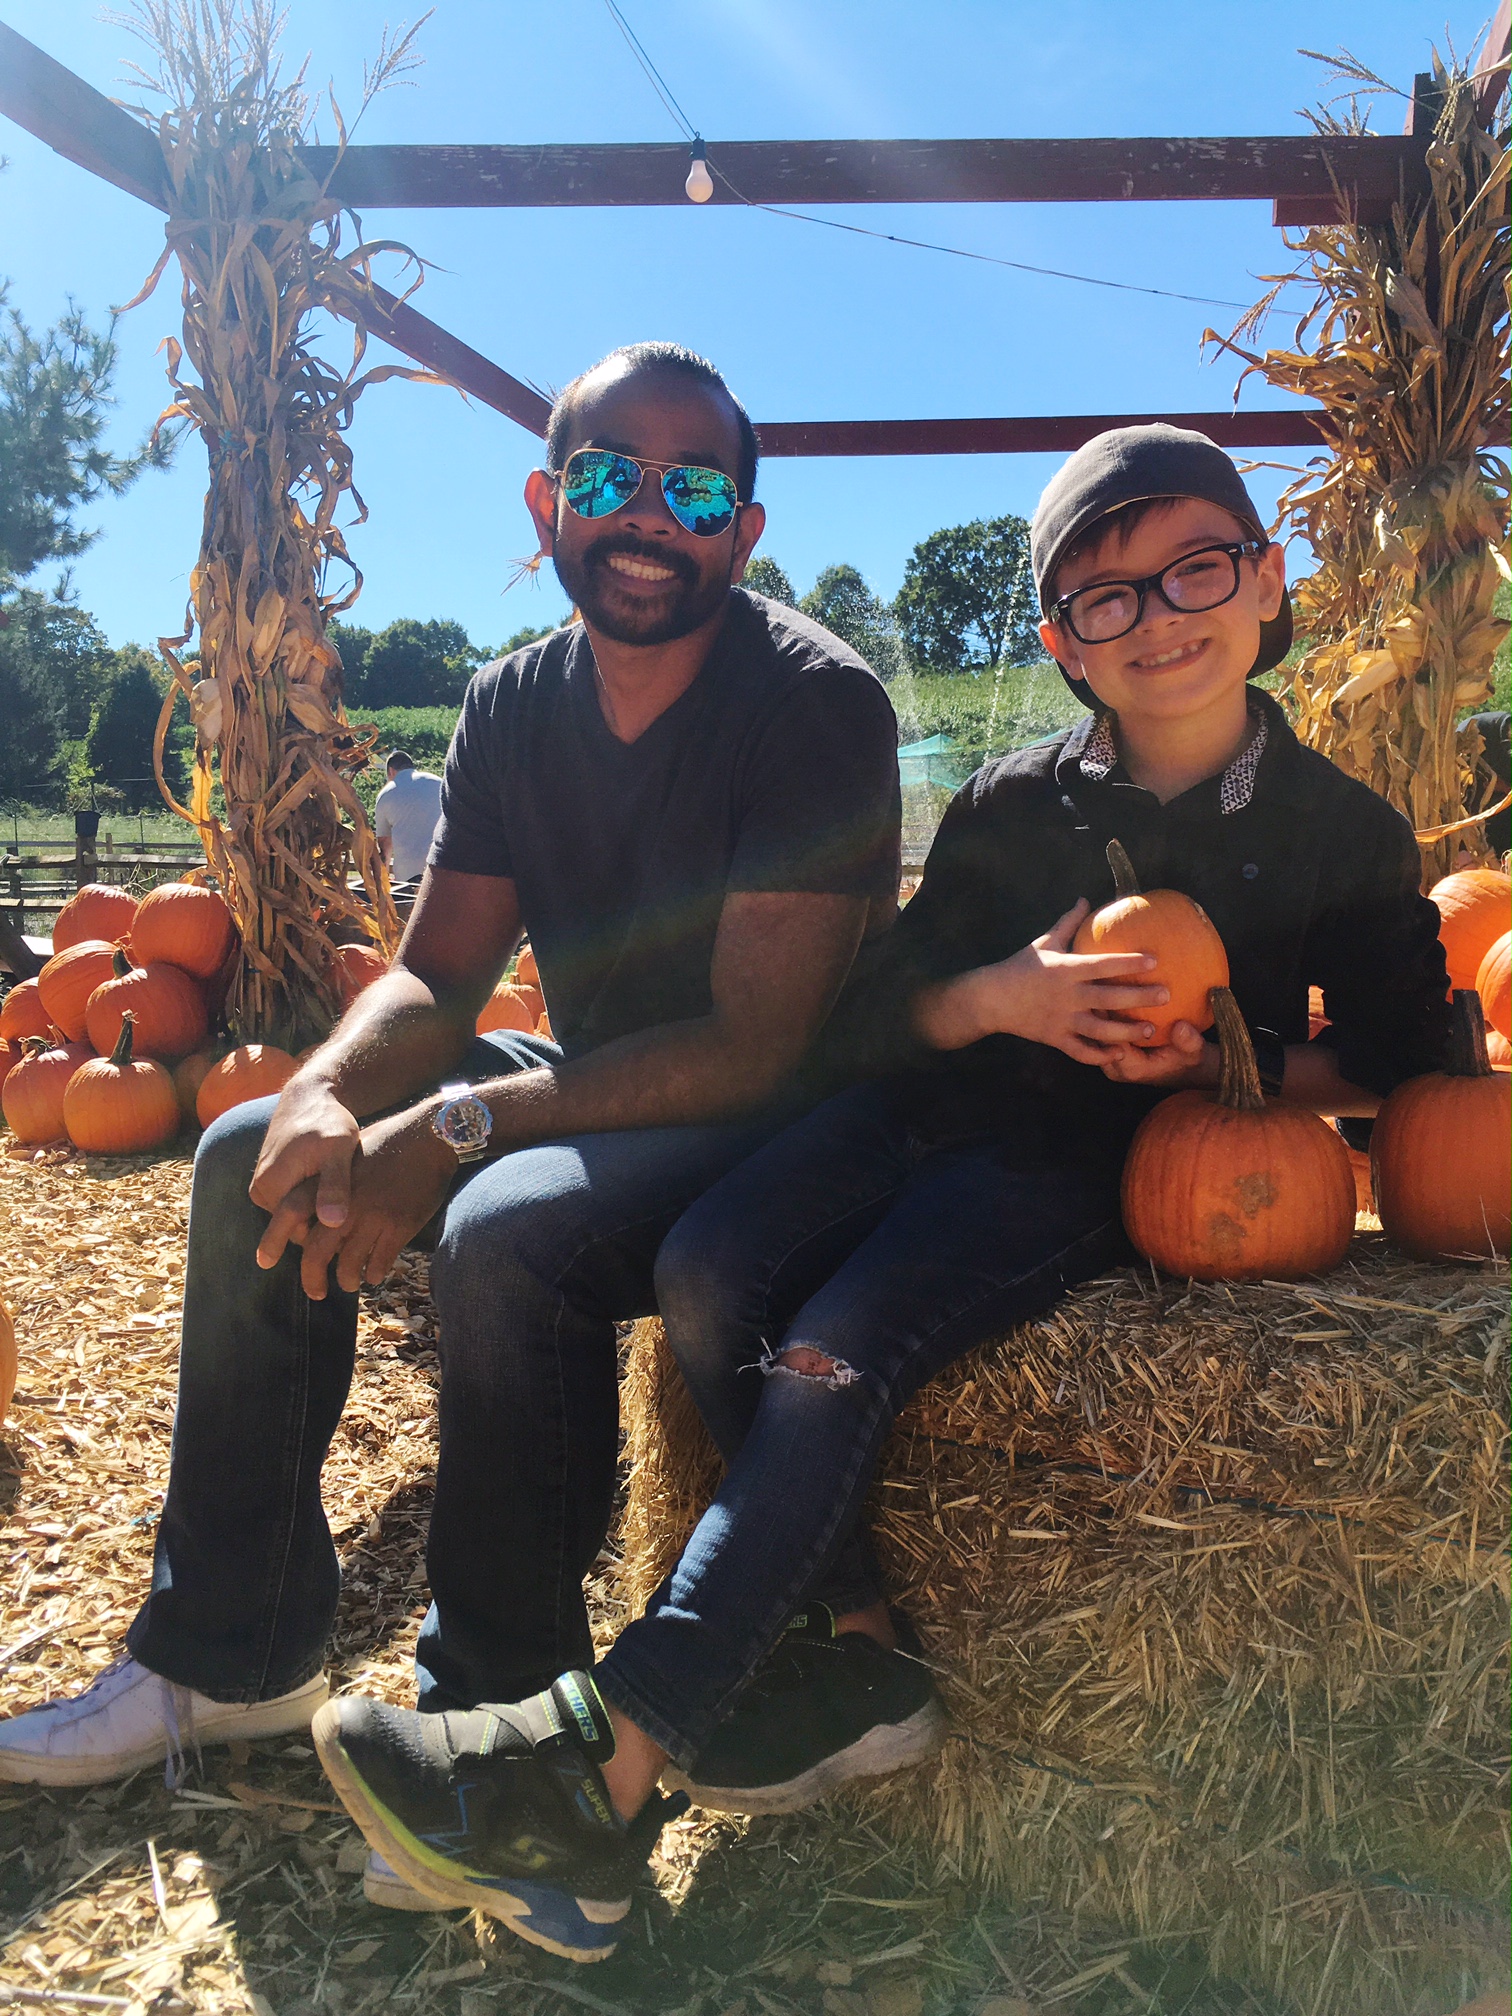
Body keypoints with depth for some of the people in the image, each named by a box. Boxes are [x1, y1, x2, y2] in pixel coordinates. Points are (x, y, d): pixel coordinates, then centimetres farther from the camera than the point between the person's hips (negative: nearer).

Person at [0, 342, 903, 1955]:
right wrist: (329, 1095, -20)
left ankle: (497, 1737, -11)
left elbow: (753, 1044, -25)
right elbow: (434, 973, 2)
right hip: (588, 1090, 7)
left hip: (777, 1136, -7)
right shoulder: (512, 705, 3)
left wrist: (455, 1127, -31)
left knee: (509, 1229, -33)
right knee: (255, 1157, -2)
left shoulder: (816, 705, -19)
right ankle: (228, 1654, 10)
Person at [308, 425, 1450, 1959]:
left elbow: (1391, 1064, 5)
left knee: (833, 1359, -27)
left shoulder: (1344, 833, 0)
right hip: (932, 1101, 4)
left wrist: (1215, 1059, -11)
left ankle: (602, 1756, -20)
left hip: (1088, 1169, -3)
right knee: (705, 1270, -23)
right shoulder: (1015, 802, 5)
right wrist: (998, 995, -16)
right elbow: (868, 1019, 5)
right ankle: (855, 1654, -10)